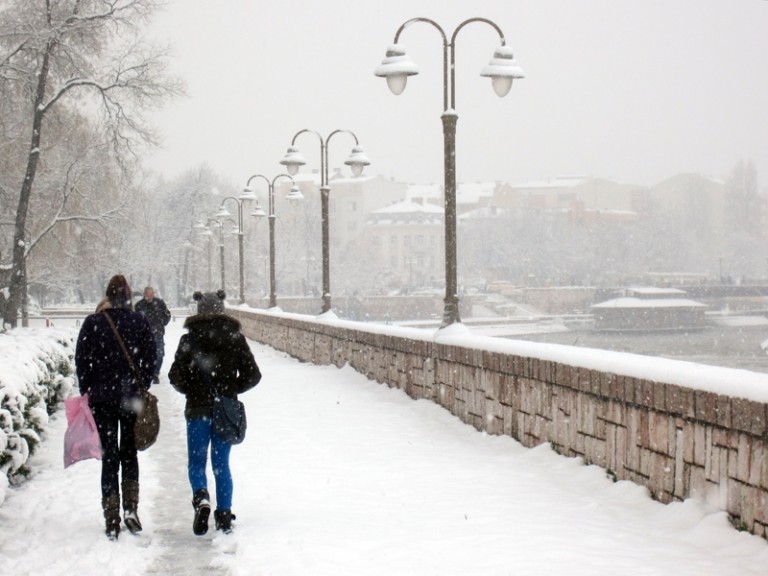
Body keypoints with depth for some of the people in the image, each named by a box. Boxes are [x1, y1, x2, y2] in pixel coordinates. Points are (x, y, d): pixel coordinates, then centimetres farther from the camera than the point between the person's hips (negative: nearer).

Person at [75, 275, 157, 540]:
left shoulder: (92, 323, -5)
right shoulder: (140, 322, -3)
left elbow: (81, 361, -3)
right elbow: (150, 359, 0)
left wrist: (88, 392, 7)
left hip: (102, 399, -1)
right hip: (133, 399, 1)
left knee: (109, 457, 3)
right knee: (129, 453, 17)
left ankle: (112, 521, 1)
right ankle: (130, 510, 8)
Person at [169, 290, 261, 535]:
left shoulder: (189, 339, -5)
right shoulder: (235, 338, 0)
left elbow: (176, 377, -7)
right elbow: (253, 375, -1)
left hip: (198, 410, -2)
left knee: (196, 461, 9)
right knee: (221, 463, 12)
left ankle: (201, 497, -19)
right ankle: (224, 515, 8)